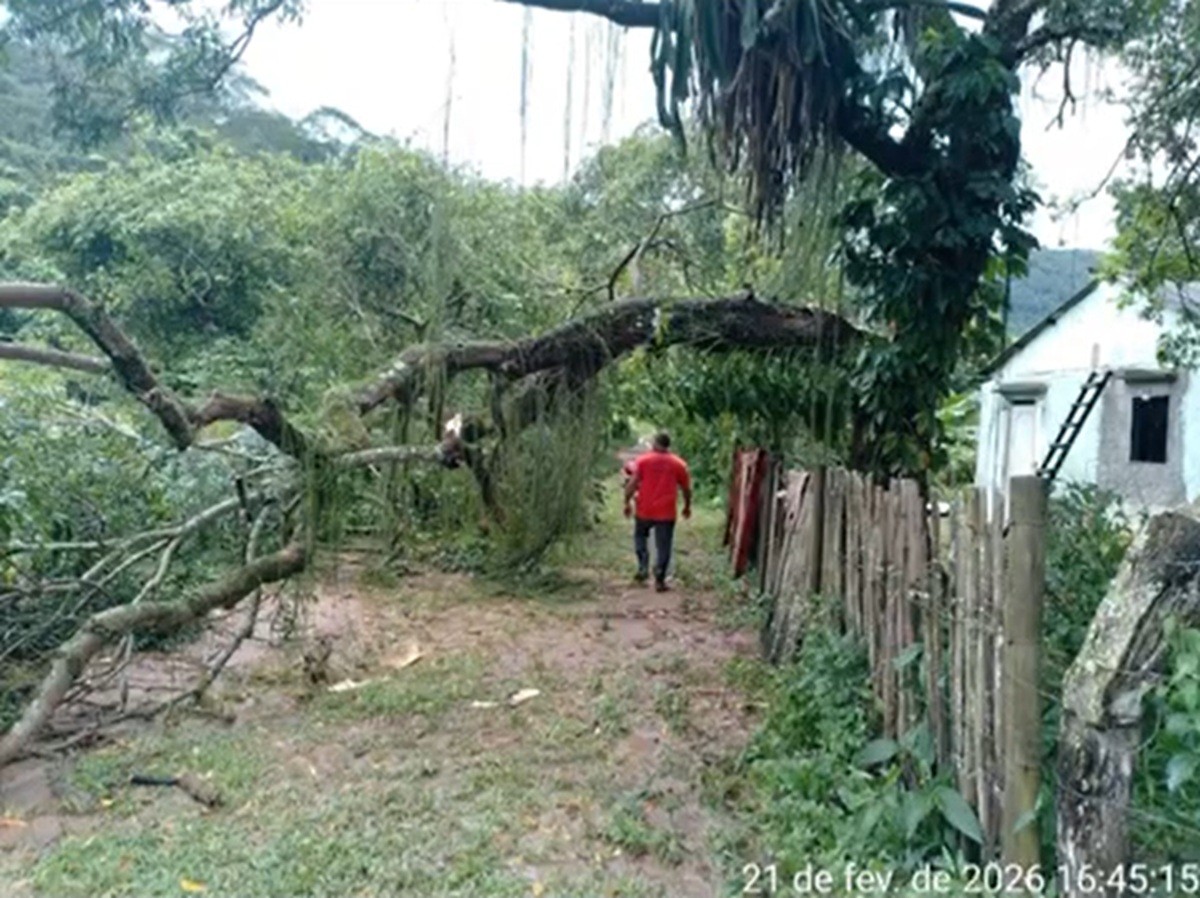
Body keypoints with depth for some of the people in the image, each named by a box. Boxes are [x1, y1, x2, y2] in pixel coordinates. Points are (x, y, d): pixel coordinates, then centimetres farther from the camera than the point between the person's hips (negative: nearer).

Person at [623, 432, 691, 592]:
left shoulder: (643, 460, -2)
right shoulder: (679, 464, 2)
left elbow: (632, 483, -9)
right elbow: (686, 489, 8)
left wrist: (627, 502, 0)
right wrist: (687, 506, 21)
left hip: (644, 511, 0)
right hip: (666, 513, 0)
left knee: (640, 536, 23)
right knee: (663, 546, 6)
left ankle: (643, 567, 11)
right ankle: (660, 580, 5)